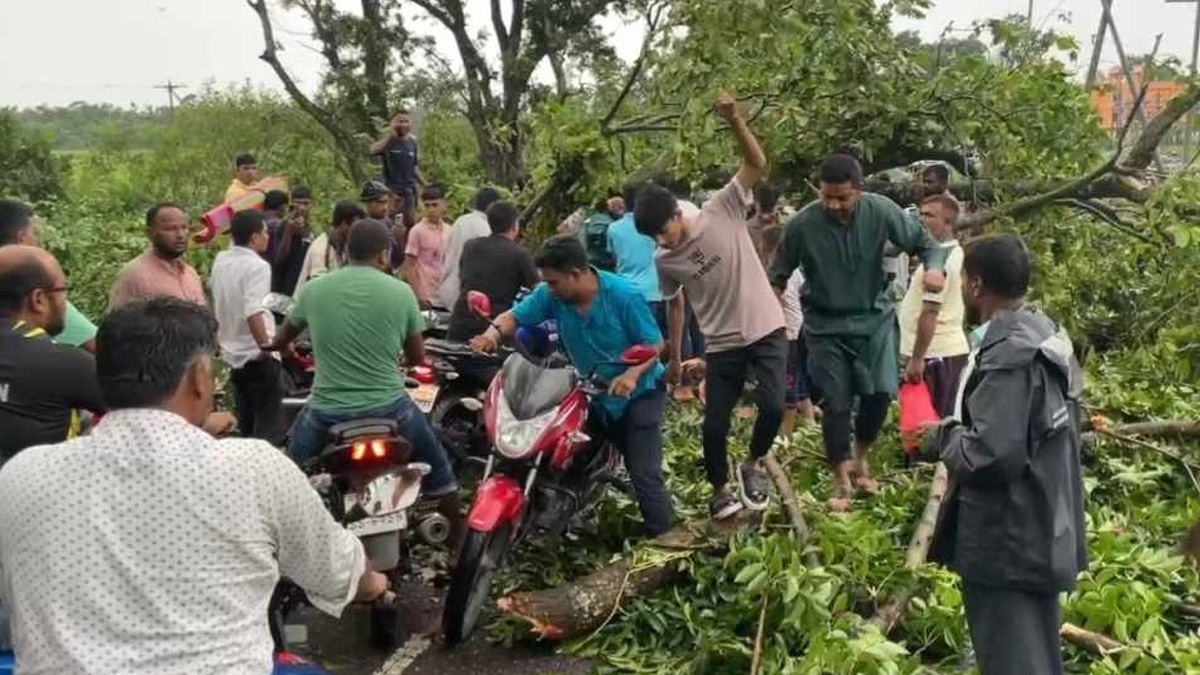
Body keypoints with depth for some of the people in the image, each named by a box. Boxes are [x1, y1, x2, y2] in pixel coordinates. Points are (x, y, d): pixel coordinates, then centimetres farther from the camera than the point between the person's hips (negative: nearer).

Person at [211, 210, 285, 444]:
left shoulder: (220, 261, 7)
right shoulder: (256, 266, -18)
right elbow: (253, 312, -28)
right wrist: (266, 347, -22)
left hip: (233, 354, 8)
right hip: (257, 357, -8)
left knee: (246, 427, 18)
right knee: (269, 429, -3)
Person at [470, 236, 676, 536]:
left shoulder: (624, 296, -24)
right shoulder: (551, 295, -11)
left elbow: (654, 344, -19)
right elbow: (516, 316, -10)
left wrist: (632, 374, -37)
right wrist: (494, 332, -33)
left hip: (638, 392, -5)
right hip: (592, 393, 6)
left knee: (644, 473, -7)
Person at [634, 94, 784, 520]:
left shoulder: (723, 212, -10)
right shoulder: (666, 262, -2)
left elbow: (758, 166, -18)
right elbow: (675, 307, 13)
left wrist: (734, 120, -32)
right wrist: (675, 358, 16)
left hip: (767, 331, -2)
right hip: (722, 345, 3)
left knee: (773, 406, -16)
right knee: (715, 424, 1)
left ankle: (753, 464, 15)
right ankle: (720, 488, 28)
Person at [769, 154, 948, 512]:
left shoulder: (881, 211, -14)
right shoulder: (801, 224, -16)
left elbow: (924, 242, -4)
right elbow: (779, 277, -3)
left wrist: (934, 266, -26)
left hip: (874, 316, 1)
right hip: (826, 324, -1)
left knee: (880, 393, -6)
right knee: (835, 403, 0)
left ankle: (860, 461, 23)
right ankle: (842, 482, 17)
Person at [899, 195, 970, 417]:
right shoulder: (955, 253, 14)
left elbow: (930, 312, -22)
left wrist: (916, 359, -20)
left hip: (935, 354, -10)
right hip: (952, 349, 10)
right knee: (945, 421, 14)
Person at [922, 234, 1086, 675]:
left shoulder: (1009, 355, -24)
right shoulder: (1044, 336, 7)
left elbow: (989, 454, -30)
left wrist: (941, 439, -12)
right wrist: (957, 430, 10)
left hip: (1009, 544, -10)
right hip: (1041, 534, 10)